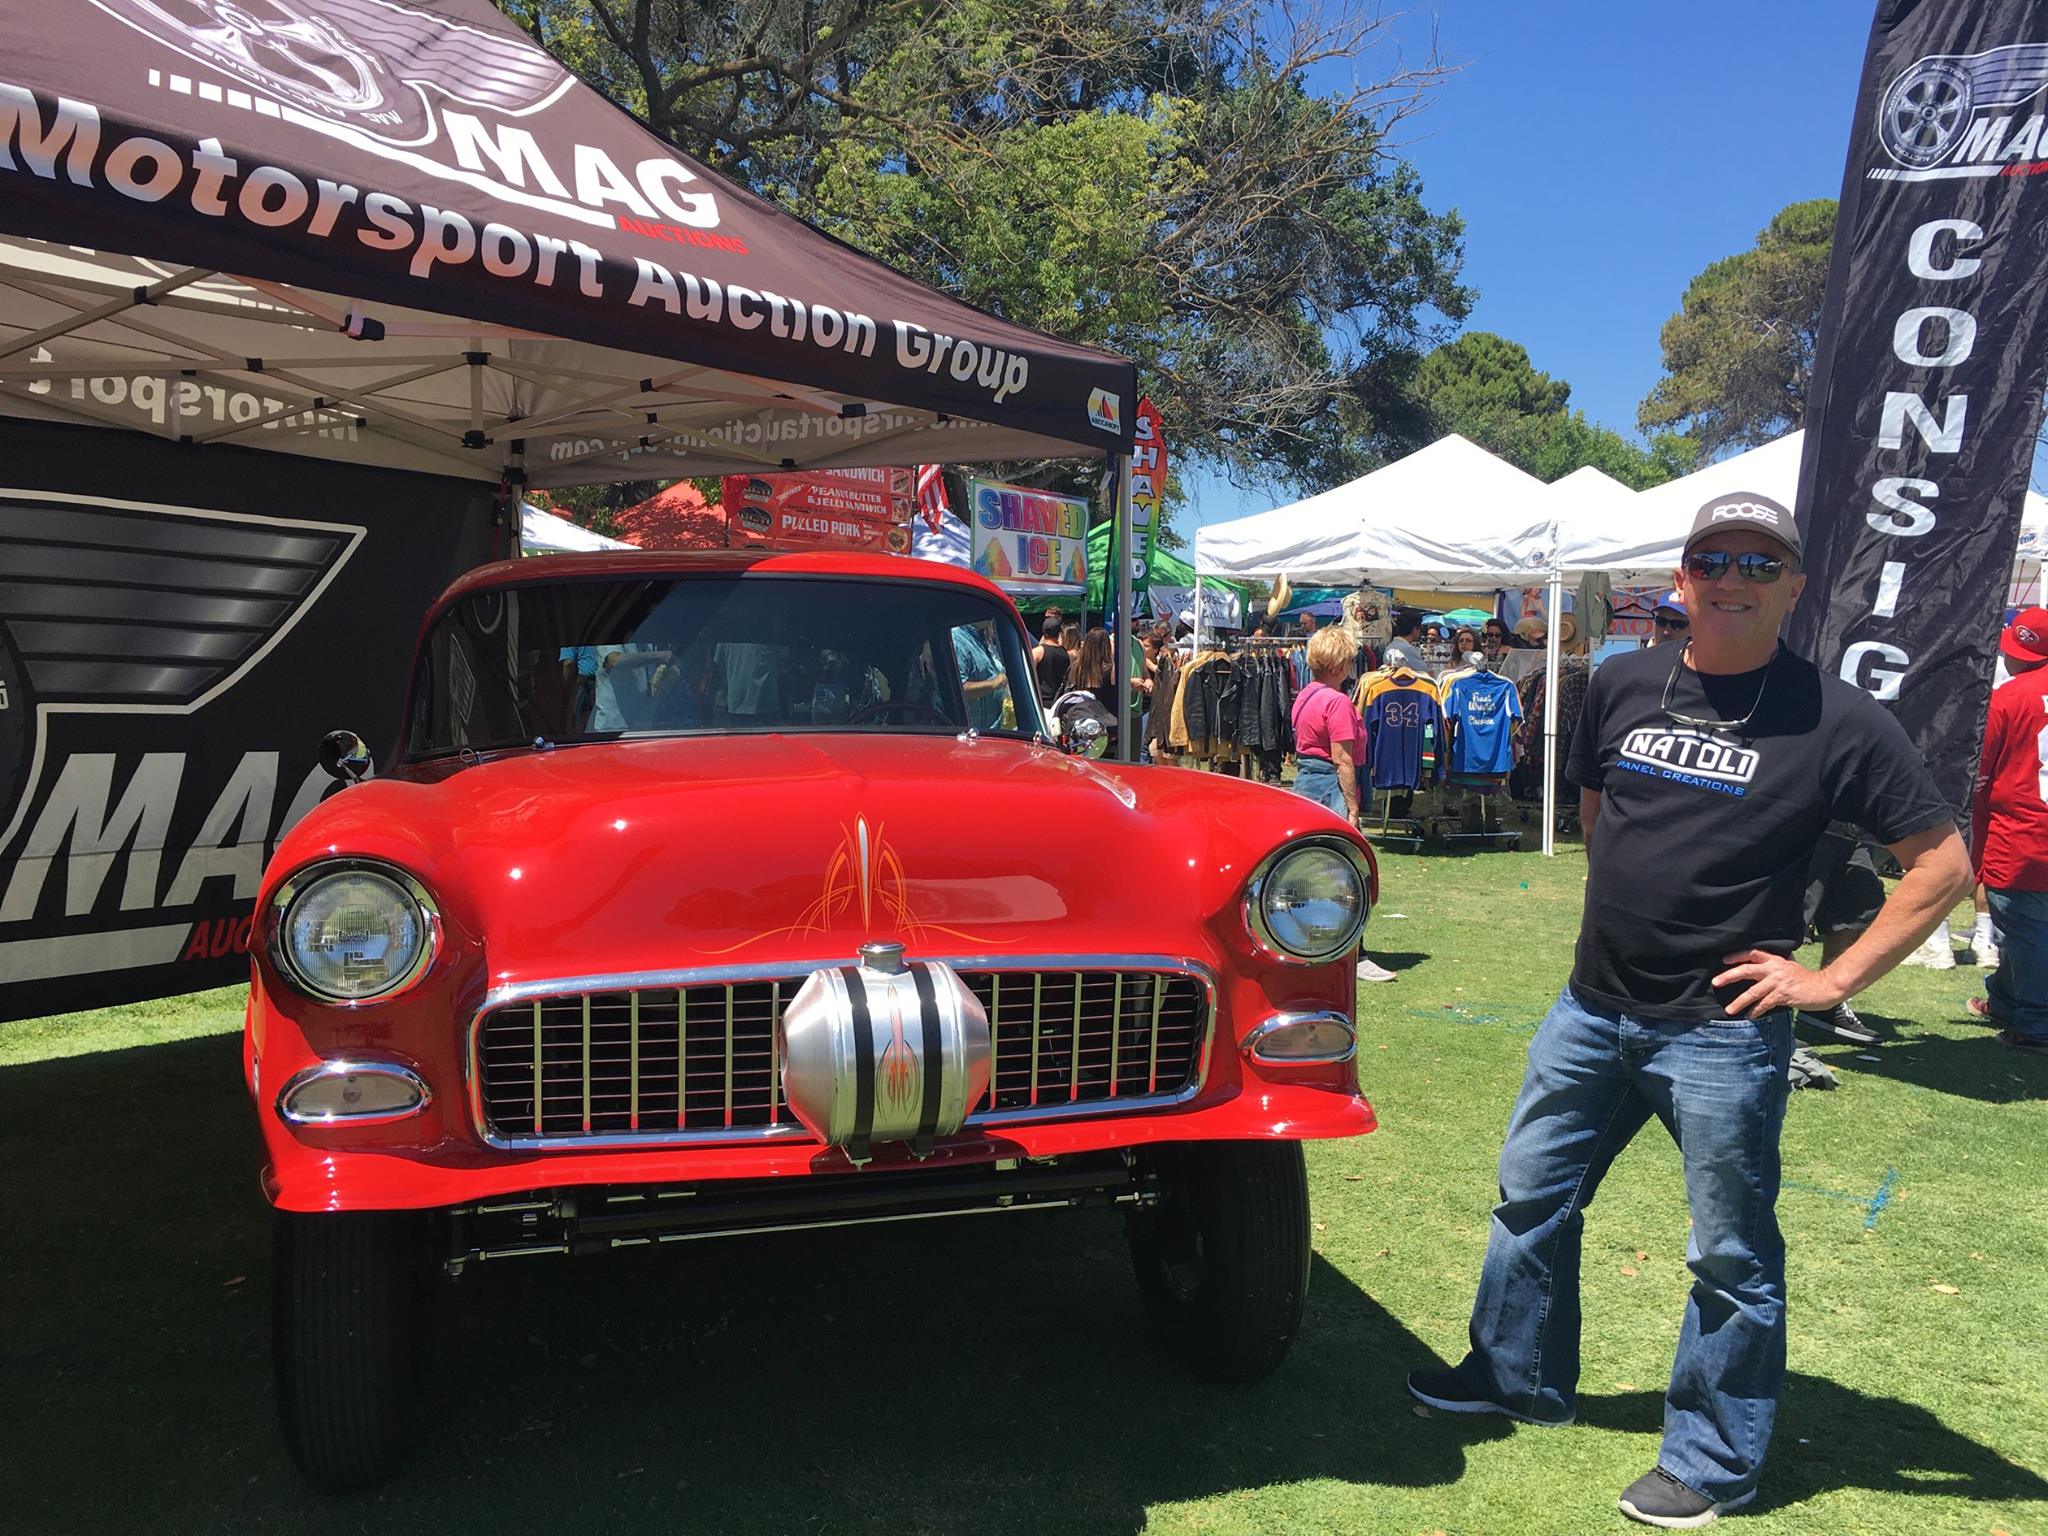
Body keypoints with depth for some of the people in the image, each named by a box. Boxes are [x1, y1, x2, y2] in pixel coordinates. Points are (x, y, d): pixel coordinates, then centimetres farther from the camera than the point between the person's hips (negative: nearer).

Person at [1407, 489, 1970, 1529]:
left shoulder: (1836, 720, -10)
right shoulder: (1624, 684, 3)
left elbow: (1943, 864, -7)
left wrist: (1835, 981, -11)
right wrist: (1626, 908, 13)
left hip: (1721, 1030, -5)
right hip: (1593, 1006, 5)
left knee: (1731, 1255, 9)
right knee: (1531, 1194, 17)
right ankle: (1517, 1376, 38)